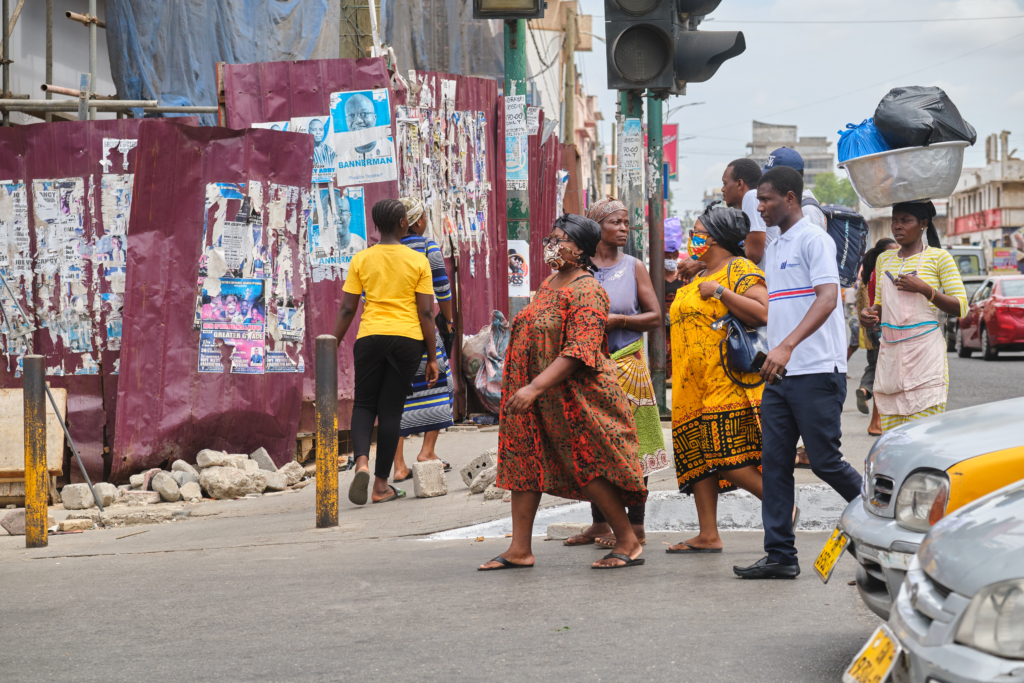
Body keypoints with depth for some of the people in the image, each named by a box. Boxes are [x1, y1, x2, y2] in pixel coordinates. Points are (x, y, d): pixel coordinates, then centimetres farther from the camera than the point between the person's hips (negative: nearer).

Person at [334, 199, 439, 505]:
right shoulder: (418, 261, 0)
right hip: (408, 339, 0)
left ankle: (362, 460, -14)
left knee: (364, 404, 14)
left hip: (370, 337, 1)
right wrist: (432, 357, 4)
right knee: (391, 409, 6)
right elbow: (426, 313, -2)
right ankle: (381, 485, 9)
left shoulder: (361, 260, 2)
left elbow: (347, 310, 1)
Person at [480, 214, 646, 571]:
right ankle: (520, 550, 11)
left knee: (590, 467, -4)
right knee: (523, 461, 6)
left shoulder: (586, 291, -16)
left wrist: (535, 387, -29)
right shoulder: (549, 283, 14)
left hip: (575, 399, -9)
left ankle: (629, 542, 9)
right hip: (534, 399, 9)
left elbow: (578, 352, -24)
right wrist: (522, 387, 19)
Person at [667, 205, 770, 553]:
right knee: (698, 456, 4)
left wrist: (719, 292, -18)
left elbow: (763, 313, -22)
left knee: (728, 458, -16)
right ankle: (708, 535, 6)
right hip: (694, 385, 10)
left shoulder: (739, 269, -6)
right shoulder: (701, 277, 23)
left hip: (727, 382, -10)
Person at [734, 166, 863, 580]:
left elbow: (828, 298, -21)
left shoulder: (814, 239, -8)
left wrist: (787, 346, -31)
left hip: (817, 371, -8)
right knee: (774, 464, 3)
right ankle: (780, 556, 5)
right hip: (779, 375, 8)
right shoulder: (773, 248, 19)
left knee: (824, 461, -4)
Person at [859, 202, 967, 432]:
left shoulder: (938, 257, 3)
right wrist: (869, 315, 5)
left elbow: (961, 308, -2)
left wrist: (925, 290, -14)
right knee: (890, 431, -3)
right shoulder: (884, 259, 18)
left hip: (924, 351, -5)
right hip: (890, 351, 5)